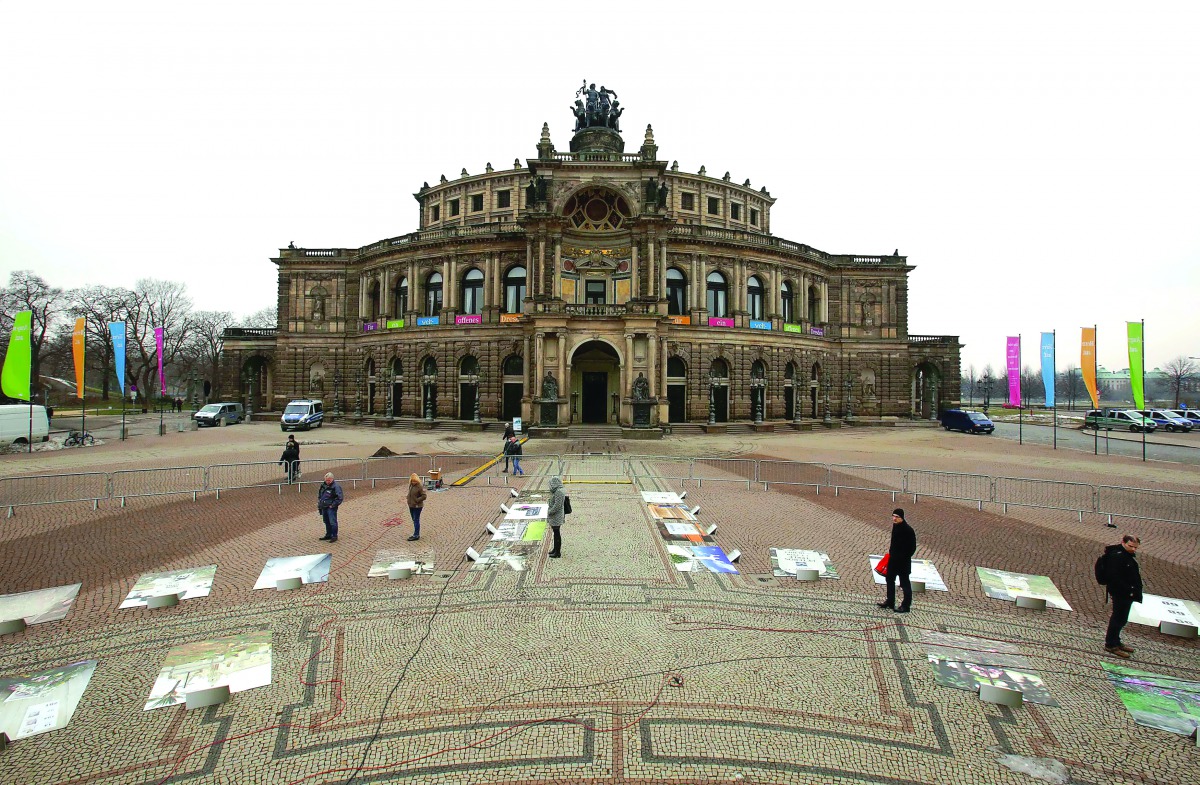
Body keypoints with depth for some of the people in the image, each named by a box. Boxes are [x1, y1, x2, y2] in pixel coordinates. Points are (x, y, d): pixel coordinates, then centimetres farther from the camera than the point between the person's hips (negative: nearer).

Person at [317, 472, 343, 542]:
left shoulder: (336, 487, -13)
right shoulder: (322, 486, 11)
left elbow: (340, 497, -16)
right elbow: (319, 496, 24)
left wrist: (333, 505, -16)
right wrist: (319, 505, 15)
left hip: (331, 508, -8)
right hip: (324, 507, 8)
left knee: (332, 522, -8)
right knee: (326, 522, 16)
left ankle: (334, 536, -1)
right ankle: (328, 535, 27)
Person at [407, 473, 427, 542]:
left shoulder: (420, 487, -17)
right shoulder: (411, 485, 7)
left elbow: (424, 496, -19)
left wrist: (417, 500, -19)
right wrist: (409, 500, 9)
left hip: (417, 506, -9)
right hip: (411, 506, 9)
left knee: (416, 520, -3)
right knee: (414, 520, 16)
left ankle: (416, 535, 4)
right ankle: (416, 534, 26)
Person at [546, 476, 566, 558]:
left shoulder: (559, 492, -23)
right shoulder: (556, 491, 9)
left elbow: (557, 506, -24)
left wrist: (549, 512, -15)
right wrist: (549, 511, 12)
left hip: (556, 517, -10)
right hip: (554, 517, 10)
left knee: (557, 533, 0)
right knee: (555, 533, 20)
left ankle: (558, 552, 10)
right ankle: (555, 549, 33)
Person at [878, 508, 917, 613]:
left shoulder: (908, 530, -21)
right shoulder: (895, 526, 3)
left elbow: (912, 548, -17)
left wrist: (903, 557, -16)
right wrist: (891, 548, 8)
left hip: (903, 561, -9)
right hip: (893, 559, 9)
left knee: (904, 583, 5)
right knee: (889, 579, 17)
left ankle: (906, 605, 19)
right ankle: (890, 601, 31)